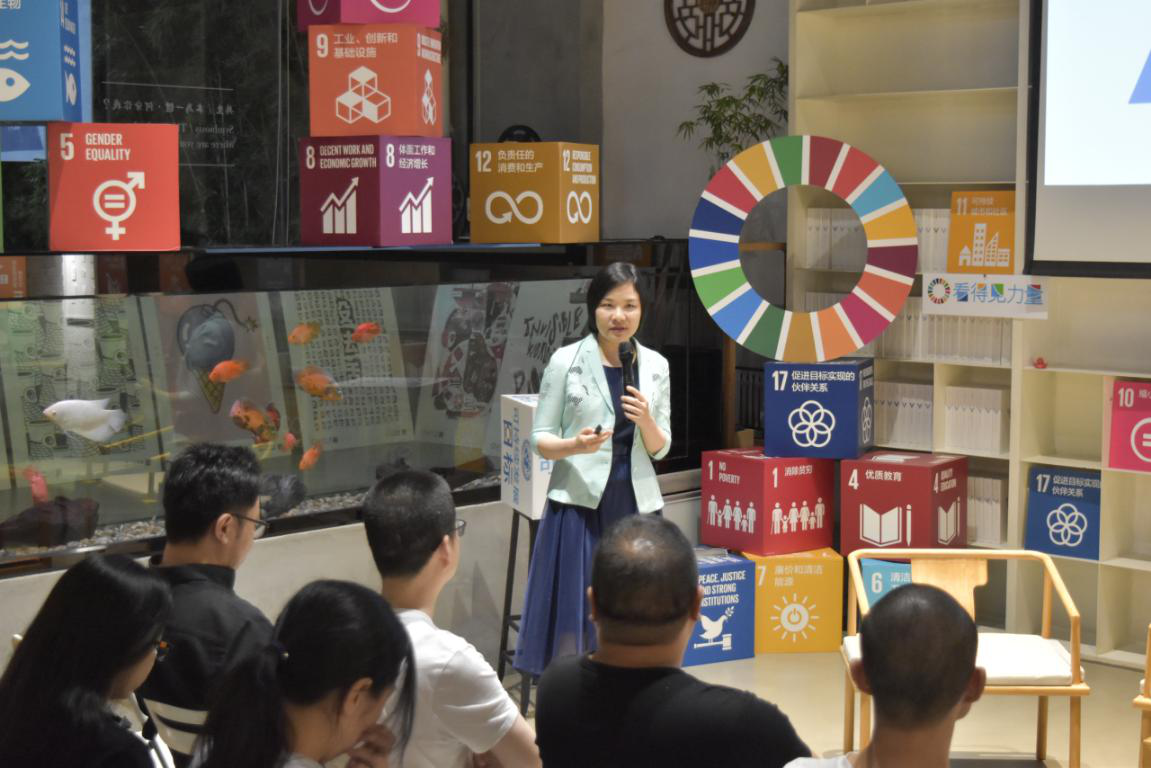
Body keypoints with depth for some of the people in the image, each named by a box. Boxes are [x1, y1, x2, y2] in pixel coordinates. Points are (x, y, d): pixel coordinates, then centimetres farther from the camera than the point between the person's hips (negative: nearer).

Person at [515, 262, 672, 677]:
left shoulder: (655, 366, 6)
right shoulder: (565, 361, -3)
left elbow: (660, 449, 9)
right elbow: (540, 438, -1)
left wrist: (646, 420, -11)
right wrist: (576, 445, -21)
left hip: (635, 503, 3)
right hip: (580, 502, -3)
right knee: (572, 614, -2)